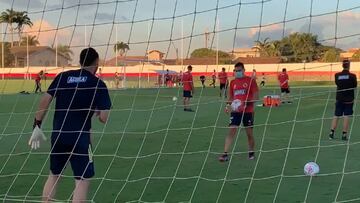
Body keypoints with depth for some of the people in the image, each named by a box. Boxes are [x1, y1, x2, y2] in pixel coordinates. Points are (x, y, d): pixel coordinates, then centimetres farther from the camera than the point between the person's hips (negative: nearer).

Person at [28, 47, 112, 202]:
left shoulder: (63, 76, 6)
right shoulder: (98, 84, -4)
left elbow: (45, 100, -1)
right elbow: (103, 118, -9)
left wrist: (37, 126, 4)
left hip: (57, 135, 5)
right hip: (80, 138, -5)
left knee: (54, 175, 21)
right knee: (83, 180, 3)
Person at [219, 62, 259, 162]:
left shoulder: (250, 80, -3)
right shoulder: (233, 82, 10)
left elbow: (256, 96, -7)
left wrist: (247, 103, -20)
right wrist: (228, 105, 0)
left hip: (248, 111, -3)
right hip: (235, 111, 3)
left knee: (249, 133, 7)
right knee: (231, 131, -7)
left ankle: (251, 153, 27)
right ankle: (225, 154, -9)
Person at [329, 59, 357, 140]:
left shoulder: (337, 75, -3)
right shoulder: (352, 76, -11)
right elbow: (355, 86, 0)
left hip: (339, 99, 3)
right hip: (349, 99, -3)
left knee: (336, 116, 9)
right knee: (346, 116, 0)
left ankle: (332, 132, 6)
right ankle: (344, 134, -2)